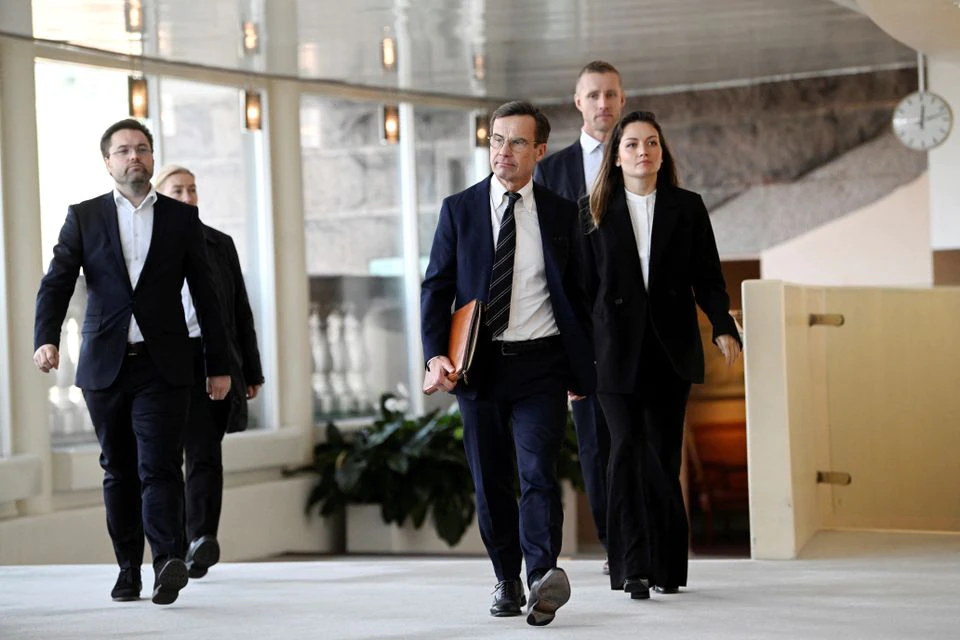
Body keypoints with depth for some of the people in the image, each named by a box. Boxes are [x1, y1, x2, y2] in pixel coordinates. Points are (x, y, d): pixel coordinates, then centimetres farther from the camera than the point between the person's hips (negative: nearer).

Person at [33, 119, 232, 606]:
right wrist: (46, 340, -20)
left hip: (162, 366, -1)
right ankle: (128, 570, 14)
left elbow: (204, 294, 10)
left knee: (158, 467, -14)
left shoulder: (182, 218, 8)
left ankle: (168, 560, -25)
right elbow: (55, 284, -2)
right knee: (118, 471, 8)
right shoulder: (83, 217, 7)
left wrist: (218, 364, 8)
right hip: (104, 365, 2)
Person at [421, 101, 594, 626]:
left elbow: (577, 293, 12)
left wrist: (583, 365, 10)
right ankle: (506, 581, 19)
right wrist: (436, 355, -10)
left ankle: (544, 575, -26)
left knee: (538, 472, -15)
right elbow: (436, 288, 3)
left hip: (541, 365, -1)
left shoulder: (561, 214, 6)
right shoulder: (458, 209, 5)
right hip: (480, 365, 1)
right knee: (490, 483, 7)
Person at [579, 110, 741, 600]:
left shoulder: (687, 208, 8)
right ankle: (633, 567, -13)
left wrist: (723, 327, -10)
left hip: (670, 349, 1)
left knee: (664, 454, 5)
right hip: (617, 349, -1)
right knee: (627, 449, -12)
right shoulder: (595, 211, 6)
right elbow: (583, 286, 6)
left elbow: (707, 277, 6)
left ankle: (667, 565, 13)